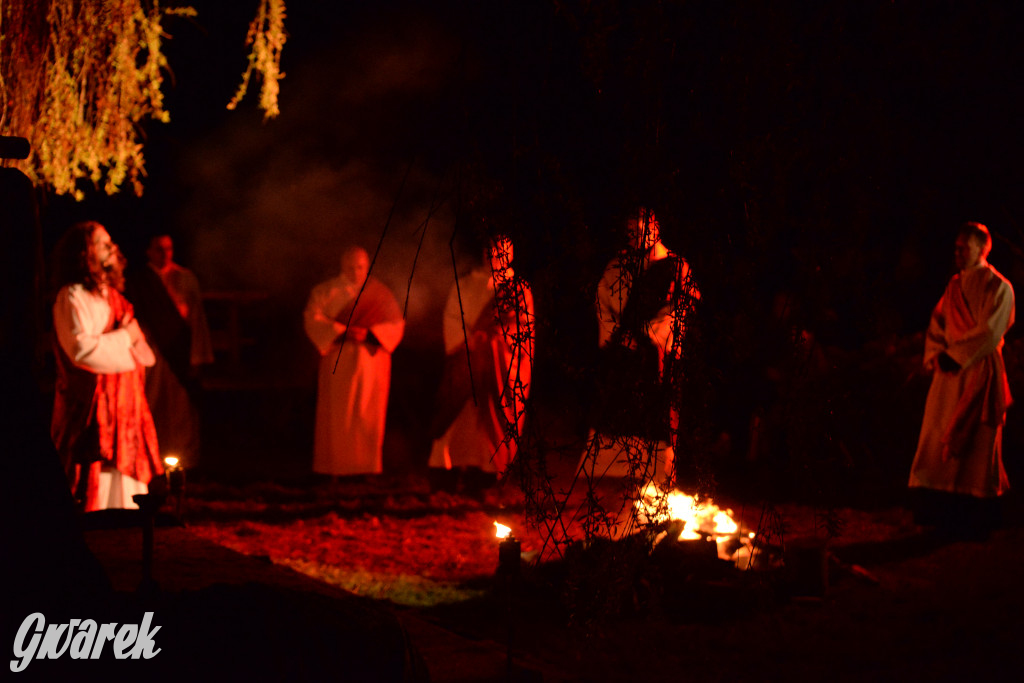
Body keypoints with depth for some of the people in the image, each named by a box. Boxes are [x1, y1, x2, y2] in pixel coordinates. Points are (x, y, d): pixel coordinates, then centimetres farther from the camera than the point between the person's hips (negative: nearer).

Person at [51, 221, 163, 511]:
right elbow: (82, 348, -22)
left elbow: (146, 354, 22)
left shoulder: (114, 297, 19)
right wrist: (124, 338, -9)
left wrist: (134, 337, -1)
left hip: (126, 407, 9)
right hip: (93, 409, -9)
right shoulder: (72, 297, -8)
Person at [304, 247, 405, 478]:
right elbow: (313, 321, -4)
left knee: (369, 415, -3)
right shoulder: (325, 292, 6)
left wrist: (369, 333, -15)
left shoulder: (380, 293, 9)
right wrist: (343, 332, -18)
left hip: (372, 362, 1)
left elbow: (396, 324, 2)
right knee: (337, 415, -6)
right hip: (338, 362, -1)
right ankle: (335, 470, -4)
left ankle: (369, 467, -1)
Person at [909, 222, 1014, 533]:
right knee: (940, 441, 1)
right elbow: (937, 323, 15)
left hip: (980, 373, -6)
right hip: (950, 371, 6)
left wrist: (955, 354, -12)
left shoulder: (998, 288, -6)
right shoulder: (955, 286, 14)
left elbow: (990, 332, -13)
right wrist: (936, 355, -3)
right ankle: (941, 510, 3)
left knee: (976, 443, -3)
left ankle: (973, 514, 1)